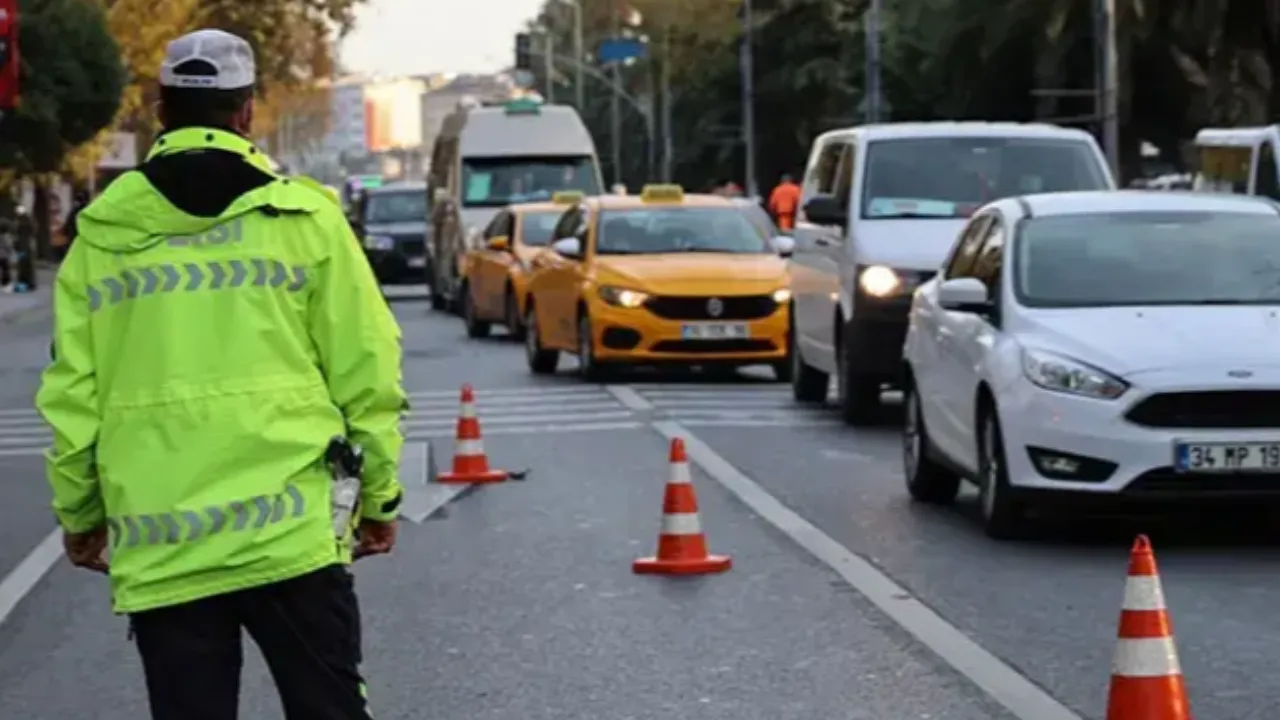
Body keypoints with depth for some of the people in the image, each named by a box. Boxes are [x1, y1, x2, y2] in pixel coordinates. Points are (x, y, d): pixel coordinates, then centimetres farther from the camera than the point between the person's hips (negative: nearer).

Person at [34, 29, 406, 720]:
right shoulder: (303, 217, 1)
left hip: (157, 551, 2)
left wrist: (79, 514, 19)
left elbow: (71, 395, 6)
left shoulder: (102, 235, 5)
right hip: (289, 533, -1)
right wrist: (379, 496, 11)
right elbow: (364, 372, 1)